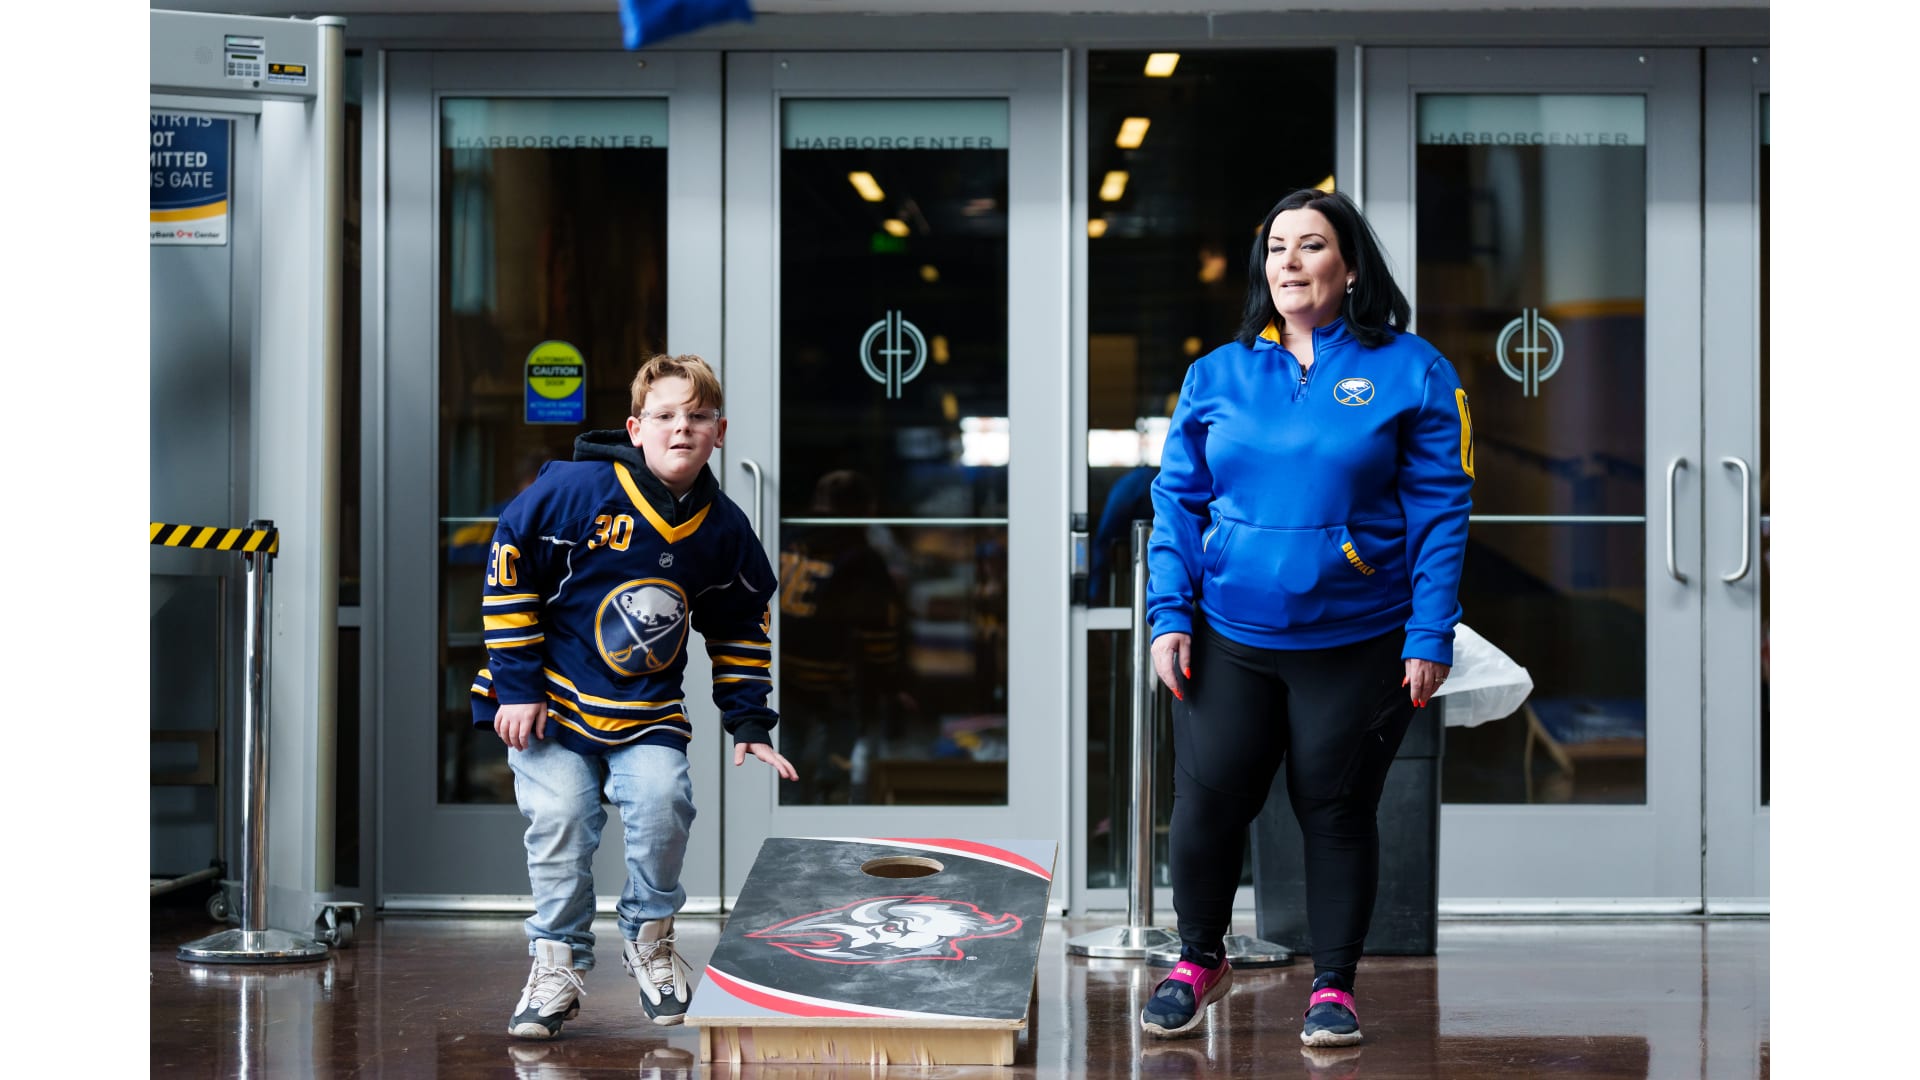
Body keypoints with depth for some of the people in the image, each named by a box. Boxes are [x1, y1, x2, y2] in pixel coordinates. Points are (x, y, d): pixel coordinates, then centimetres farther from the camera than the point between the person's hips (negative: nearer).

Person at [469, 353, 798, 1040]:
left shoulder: (724, 529, -2)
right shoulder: (575, 490, -15)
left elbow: (740, 629, 13)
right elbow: (508, 569, -8)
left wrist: (748, 723, 8)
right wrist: (516, 686, -8)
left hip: (648, 712, 2)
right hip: (552, 699, -2)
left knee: (661, 802, -20)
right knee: (560, 819, -13)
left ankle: (650, 939, 6)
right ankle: (557, 966, 7)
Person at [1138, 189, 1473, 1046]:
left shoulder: (1410, 372, -2)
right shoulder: (1217, 375, 7)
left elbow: (1440, 511, -4)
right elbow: (1177, 500, 9)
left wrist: (1430, 637, -9)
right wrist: (1169, 614, -1)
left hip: (1357, 646, -2)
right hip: (1228, 639, 3)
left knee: (1336, 809, 6)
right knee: (1206, 800, 4)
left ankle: (1334, 983, 21)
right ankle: (1198, 960, 27)